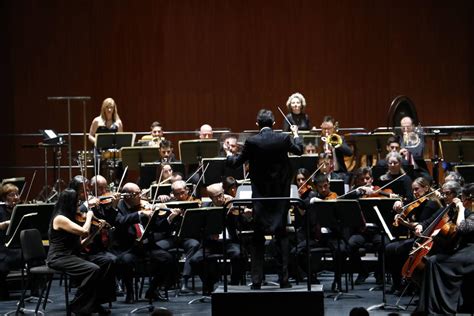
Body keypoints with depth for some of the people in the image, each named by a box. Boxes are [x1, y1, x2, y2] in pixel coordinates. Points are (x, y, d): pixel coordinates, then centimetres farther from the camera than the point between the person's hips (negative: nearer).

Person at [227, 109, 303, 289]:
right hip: (280, 194, 1)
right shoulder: (283, 139, -7)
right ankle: (284, 279, 6)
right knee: (282, 236, 9)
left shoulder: (252, 142, -11)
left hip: (260, 196, -1)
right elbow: (299, 150, 13)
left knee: (257, 239, 6)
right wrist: (296, 134, 32)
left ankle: (256, 281, 2)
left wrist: (228, 158, 22)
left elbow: (237, 162, -1)